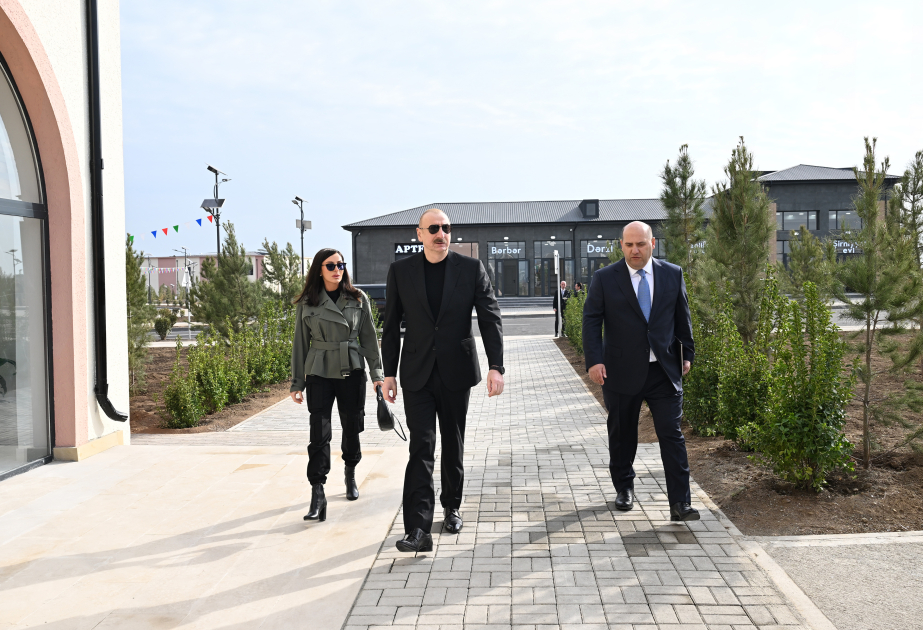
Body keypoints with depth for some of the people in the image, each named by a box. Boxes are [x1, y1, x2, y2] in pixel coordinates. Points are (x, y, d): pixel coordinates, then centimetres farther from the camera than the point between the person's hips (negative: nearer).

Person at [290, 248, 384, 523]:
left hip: (351, 371, 1)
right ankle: (317, 497, -7)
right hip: (319, 374, -1)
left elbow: (369, 337, 6)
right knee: (319, 433, -7)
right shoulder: (307, 304, 1)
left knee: (351, 428, 10)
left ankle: (350, 476, 35)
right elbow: (300, 344, 6)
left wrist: (377, 373, 1)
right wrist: (297, 383, 6)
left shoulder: (358, 299, 3)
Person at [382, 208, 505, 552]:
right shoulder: (401, 271, 1)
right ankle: (418, 529, -9)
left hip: (457, 371, 1)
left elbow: (490, 318, -4)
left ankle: (452, 506, 34)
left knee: (453, 445, 13)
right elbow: (391, 325, 5)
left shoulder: (471, 268, -1)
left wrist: (496, 366, -14)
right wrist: (389, 373, 3)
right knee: (421, 447, -8)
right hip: (417, 374, -1)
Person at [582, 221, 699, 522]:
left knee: (672, 435, -3)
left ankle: (680, 503, 0)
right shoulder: (604, 279, -2)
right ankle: (624, 488, 33)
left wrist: (687, 354, 14)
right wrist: (594, 360, -14)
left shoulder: (673, 274, 5)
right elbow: (591, 320, -3)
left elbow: (682, 317, 13)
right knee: (622, 434, 12)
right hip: (622, 371, -1)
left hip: (664, 371, 1)